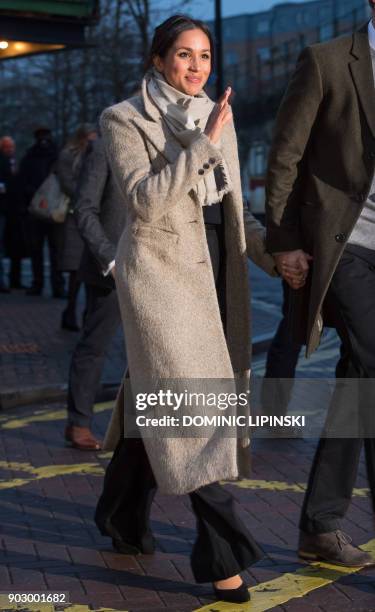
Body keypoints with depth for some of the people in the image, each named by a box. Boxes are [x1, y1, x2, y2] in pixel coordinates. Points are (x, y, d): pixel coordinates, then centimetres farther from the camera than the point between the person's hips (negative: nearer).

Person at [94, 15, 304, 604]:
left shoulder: (218, 118, 11)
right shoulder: (124, 120, -5)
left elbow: (232, 206, 15)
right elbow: (144, 200, -18)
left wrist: (269, 251, 1)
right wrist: (202, 142, -20)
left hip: (213, 271, 6)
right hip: (160, 269, -6)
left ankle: (124, 516, 32)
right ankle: (221, 553, -8)